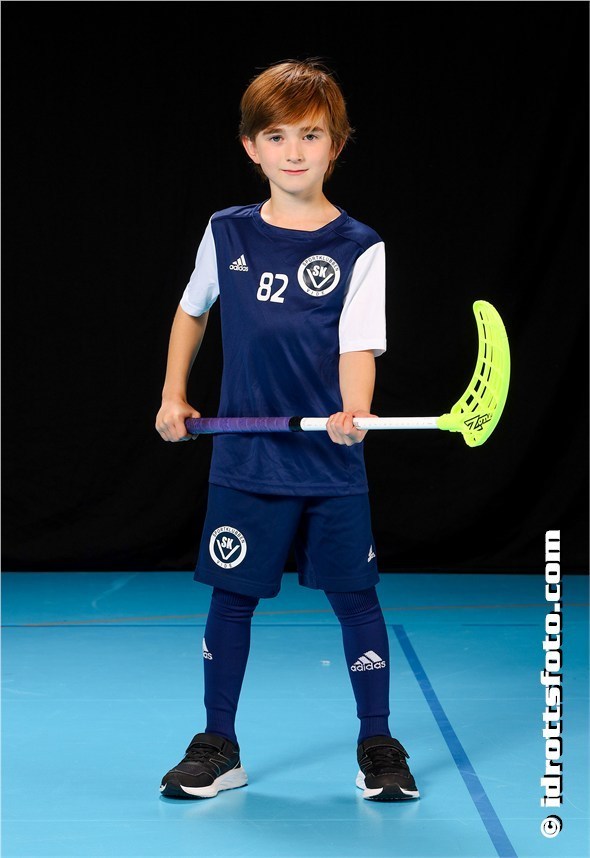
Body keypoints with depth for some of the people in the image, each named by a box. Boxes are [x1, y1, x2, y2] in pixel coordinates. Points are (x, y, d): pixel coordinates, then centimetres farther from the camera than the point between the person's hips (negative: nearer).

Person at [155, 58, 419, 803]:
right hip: (243, 460, 2)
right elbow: (190, 311, 20)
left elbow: (358, 348, -12)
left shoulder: (359, 248, -4)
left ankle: (377, 744, 19)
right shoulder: (226, 234, 4)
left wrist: (353, 413, -31)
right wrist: (174, 395, 14)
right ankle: (218, 747, 20)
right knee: (231, 599, 6)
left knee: (354, 597, 3)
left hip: (333, 465, -2)